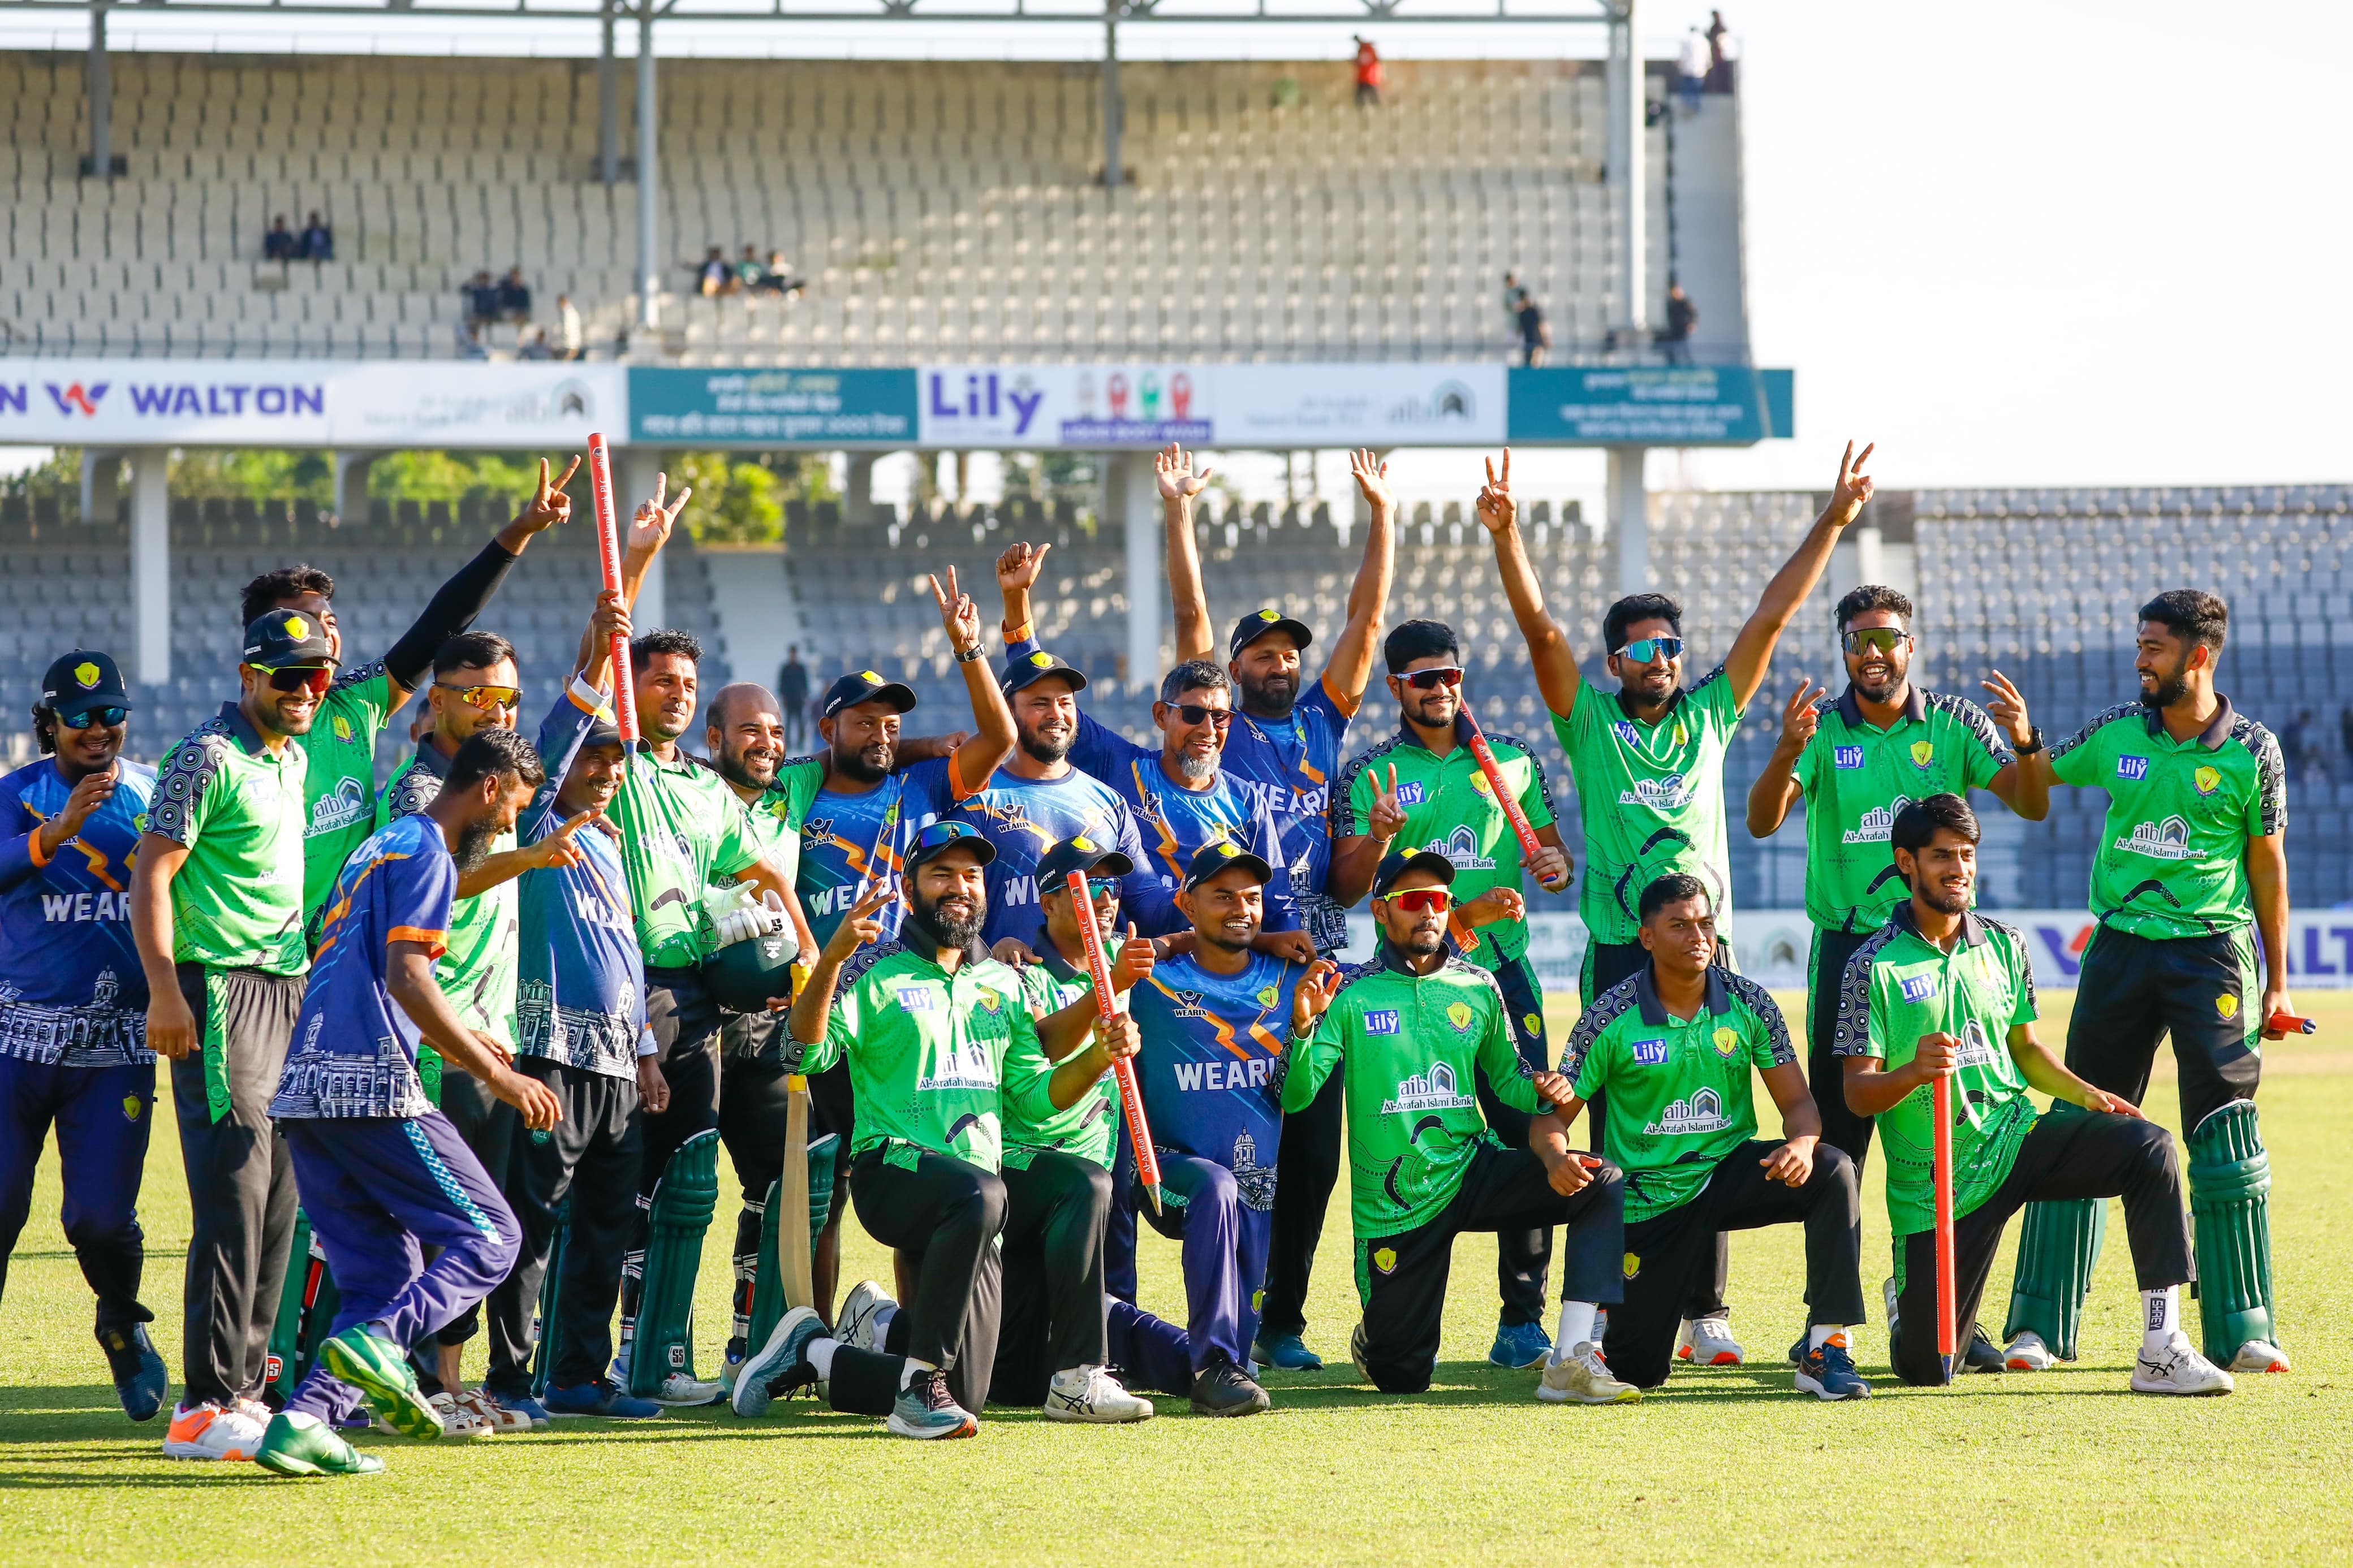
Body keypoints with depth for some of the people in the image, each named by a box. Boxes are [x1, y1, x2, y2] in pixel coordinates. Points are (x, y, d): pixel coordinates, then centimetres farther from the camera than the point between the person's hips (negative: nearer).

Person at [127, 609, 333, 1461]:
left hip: (288, 988, 9)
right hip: (219, 989, -9)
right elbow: (152, 876, -15)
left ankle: (240, 1387, 17)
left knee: (277, 1198, 11)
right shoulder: (208, 760, -11)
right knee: (235, 1192, -13)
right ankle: (207, 1407, -14)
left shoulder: (295, 759, 16)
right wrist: (165, 991, -23)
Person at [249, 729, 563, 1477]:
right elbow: (406, 978, -16)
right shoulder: (427, 853, -4)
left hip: (305, 1091, 9)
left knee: (383, 1270, 11)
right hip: (371, 1087, -9)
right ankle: (377, 1341, -26)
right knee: (487, 1235, -4)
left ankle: (303, 1422, -4)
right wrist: (498, 1076, -15)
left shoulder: (383, 847, 25)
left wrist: (459, 1042, 39)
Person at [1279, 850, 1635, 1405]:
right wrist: (1303, 1027, -32)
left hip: (1474, 1172, 3)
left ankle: (1572, 1362, -28)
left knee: (1602, 1184, -23)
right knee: (1402, 1377, 1)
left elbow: (1508, 1078, 16)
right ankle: (1377, 1337, 41)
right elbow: (1295, 1095, -12)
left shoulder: (1477, 988, 6)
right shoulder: (1350, 993, -5)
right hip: (1394, 1204, -3)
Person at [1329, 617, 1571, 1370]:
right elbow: (1344, 889, 2)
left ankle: (1523, 1317, 0)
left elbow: (1553, 850, 21)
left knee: (1528, 1133, -5)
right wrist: (1377, 838, -17)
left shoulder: (1512, 760, 13)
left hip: (1502, 965, 2)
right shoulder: (1370, 773, 6)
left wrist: (1554, 864, -2)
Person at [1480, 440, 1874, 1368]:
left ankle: (1705, 1311, 3)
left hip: (1707, 950, 2)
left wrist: (1833, 521, 8)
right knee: (1617, 1135, -4)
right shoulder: (1590, 722, 7)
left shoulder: (1709, 718, 13)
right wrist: (1505, 537, -16)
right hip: (1619, 952, -2)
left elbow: (1773, 615, 11)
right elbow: (1539, 626, -4)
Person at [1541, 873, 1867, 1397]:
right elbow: (1554, 1115, -8)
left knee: (1832, 1171, -28)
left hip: (1728, 1173, 2)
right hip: (1649, 1196, -2)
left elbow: (1798, 1103, -5)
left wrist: (1801, 1143, -29)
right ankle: (1608, 1312, 40)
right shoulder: (1610, 1018, -11)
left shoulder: (1747, 1005, -5)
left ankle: (1825, 1349, -25)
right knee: (1637, 1372, 0)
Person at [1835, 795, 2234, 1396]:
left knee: (2149, 1147, -24)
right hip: (1935, 1181, -4)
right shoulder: (1875, 967, -8)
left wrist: (2085, 1094, 2)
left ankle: (2161, 1353, -25)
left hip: (2015, 1139, 4)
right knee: (1924, 1368, -6)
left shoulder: (2004, 946, 7)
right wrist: (1913, 1073, -31)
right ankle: (1908, 1302, 35)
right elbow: (1857, 1093, -10)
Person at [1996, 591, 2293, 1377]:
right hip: (2121, 949, 2)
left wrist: (2276, 981, 4)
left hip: (2213, 952, -2)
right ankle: (2038, 1325, 4)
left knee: (2227, 1140, -4)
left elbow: (2268, 867, 4)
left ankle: (2242, 1330, 4)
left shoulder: (2251, 751, -2)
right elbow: (2029, 777, 18)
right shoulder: (2117, 734, 5)